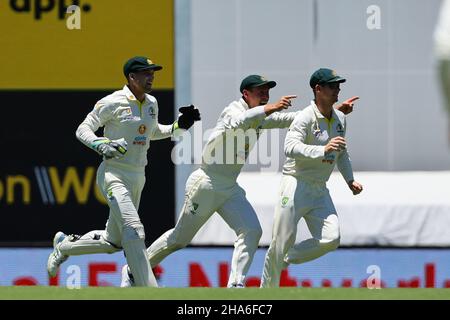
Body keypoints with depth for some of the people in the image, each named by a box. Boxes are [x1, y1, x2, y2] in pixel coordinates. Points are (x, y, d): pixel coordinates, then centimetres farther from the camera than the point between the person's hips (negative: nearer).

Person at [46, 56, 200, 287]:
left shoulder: (151, 103, 9)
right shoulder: (113, 103, -12)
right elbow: (83, 130, -9)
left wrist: (178, 126, 11)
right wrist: (101, 145, -29)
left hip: (138, 177, 8)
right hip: (114, 175, -8)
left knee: (113, 242, 14)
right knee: (134, 232, -22)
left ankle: (64, 245, 38)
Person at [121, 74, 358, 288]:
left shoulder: (262, 117, 8)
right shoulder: (235, 110, -16)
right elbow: (237, 123, -41)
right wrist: (269, 109, -49)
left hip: (231, 189, 7)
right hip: (206, 184, -7)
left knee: (251, 231, -12)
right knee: (179, 239, 3)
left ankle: (235, 286, -13)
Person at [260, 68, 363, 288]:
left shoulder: (340, 119, 9)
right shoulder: (306, 118, -14)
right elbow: (290, 147, -31)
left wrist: (350, 180, 19)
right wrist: (323, 150, -42)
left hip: (320, 191, 6)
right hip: (296, 186, -6)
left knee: (330, 240, -12)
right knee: (281, 244, -5)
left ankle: (288, 259, 10)